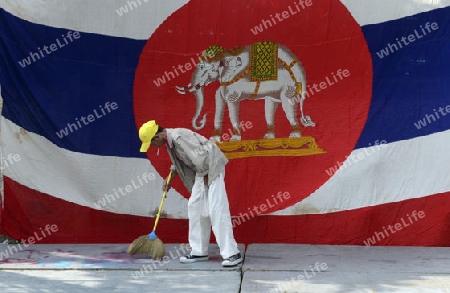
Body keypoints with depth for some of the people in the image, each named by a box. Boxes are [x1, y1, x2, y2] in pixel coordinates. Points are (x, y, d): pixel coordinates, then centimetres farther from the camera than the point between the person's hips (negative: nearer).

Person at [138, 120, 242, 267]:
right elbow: (178, 162, 22)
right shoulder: (170, 140, 7)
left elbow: (200, 156, -26)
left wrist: (206, 176, -15)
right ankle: (199, 252, 17)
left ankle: (231, 253, -12)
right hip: (201, 171, 10)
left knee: (216, 209, -14)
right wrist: (169, 179, 15)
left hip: (212, 166, -10)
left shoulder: (180, 137, -24)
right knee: (195, 207, 10)